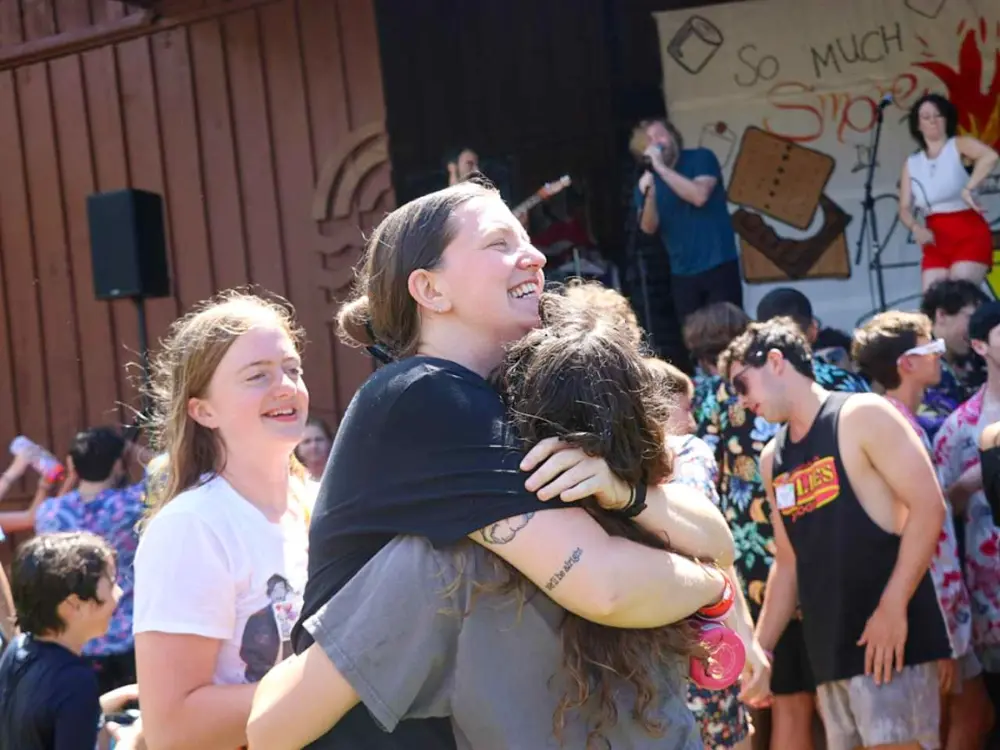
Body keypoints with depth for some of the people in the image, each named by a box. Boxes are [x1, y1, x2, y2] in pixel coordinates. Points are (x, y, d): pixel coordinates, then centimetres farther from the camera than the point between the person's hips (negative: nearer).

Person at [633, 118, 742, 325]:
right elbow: (649, 228, -3)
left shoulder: (700, 158, -2)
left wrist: (661, 167, -18)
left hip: (718, 265, -4)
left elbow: (699, 196, -19)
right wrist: (648, 195, -21)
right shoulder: (646, 181, 7)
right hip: (682, 274, 4)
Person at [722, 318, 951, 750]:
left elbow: (928, 507, -11)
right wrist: (759, 648, 16)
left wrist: (892, 606, -17)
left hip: (892, 636, -7)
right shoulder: (773, 460, 17)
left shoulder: (862, 416, -4)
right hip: (828, 648, 7)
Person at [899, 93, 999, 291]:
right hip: (936, 240, 4)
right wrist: (916, 228, -15)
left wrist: (968, 189, -33)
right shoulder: (912, 163, 12)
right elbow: (905, 208, 7)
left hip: (969, 234, -4)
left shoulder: (959, 145, -1)